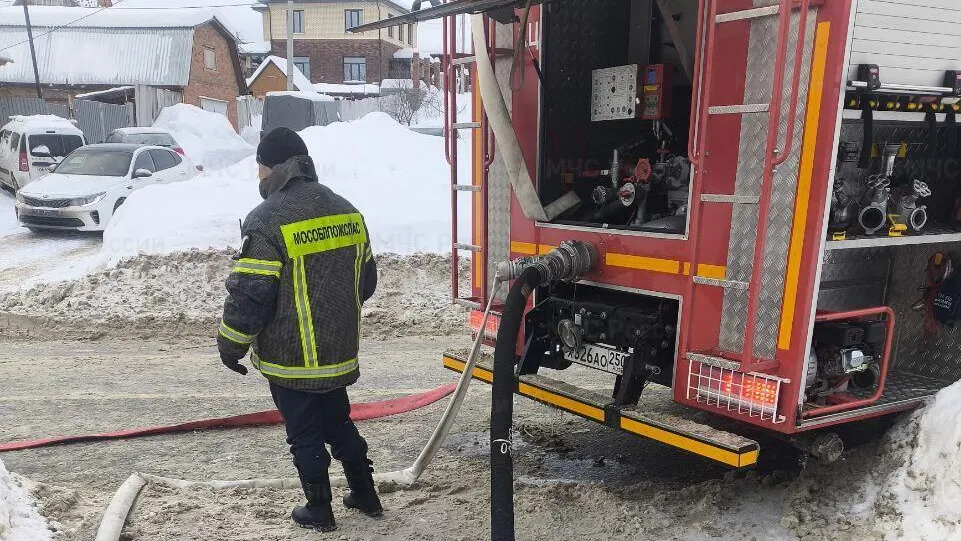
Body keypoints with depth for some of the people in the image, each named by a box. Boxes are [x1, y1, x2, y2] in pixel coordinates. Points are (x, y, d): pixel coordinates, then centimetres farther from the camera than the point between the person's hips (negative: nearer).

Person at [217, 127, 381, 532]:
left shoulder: (268, 219, -17)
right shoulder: (346, 210, 3)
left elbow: (249, 294, -17)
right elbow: (366, 280, 11)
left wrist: (230, 346, -3)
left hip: (290, 357, -6)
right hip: (340, 351, 6)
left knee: (305, 435, 10)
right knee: (339, 422, 22)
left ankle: (320, 510, 24)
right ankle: (365, 494, 34)